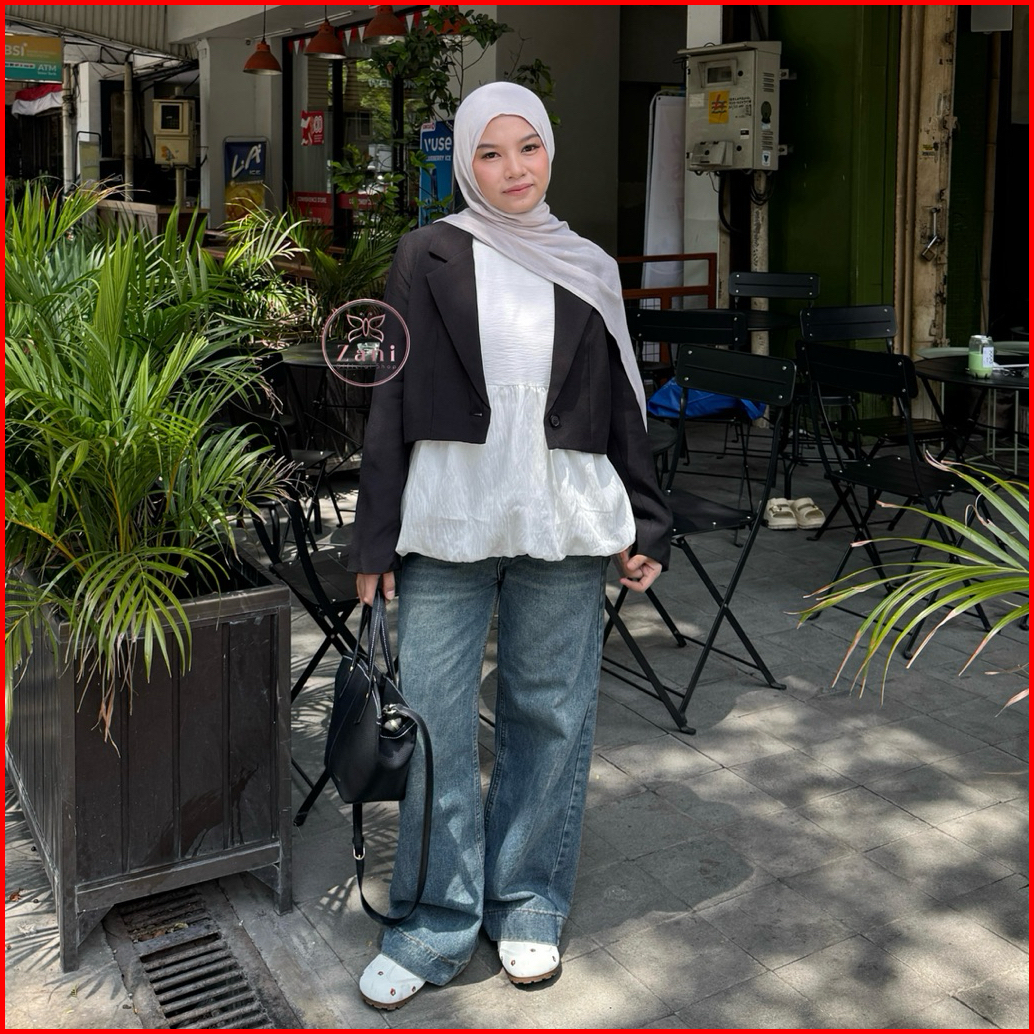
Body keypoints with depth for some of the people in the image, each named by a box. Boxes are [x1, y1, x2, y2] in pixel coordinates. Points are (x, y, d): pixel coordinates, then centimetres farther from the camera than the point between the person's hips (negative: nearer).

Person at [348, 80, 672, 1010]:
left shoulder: (587, 271, 10)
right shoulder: (429, 258, 5)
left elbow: (622, 405, 13)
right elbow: (390, 399, 3)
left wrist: (646, 525, 8)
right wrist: (376, 540, -1)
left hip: (562, 524, 2)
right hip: (446, 522, -1)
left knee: (551, 714, 8)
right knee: (435, 725, 0)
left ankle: (529, 905, 25)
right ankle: (437, 925, 15)